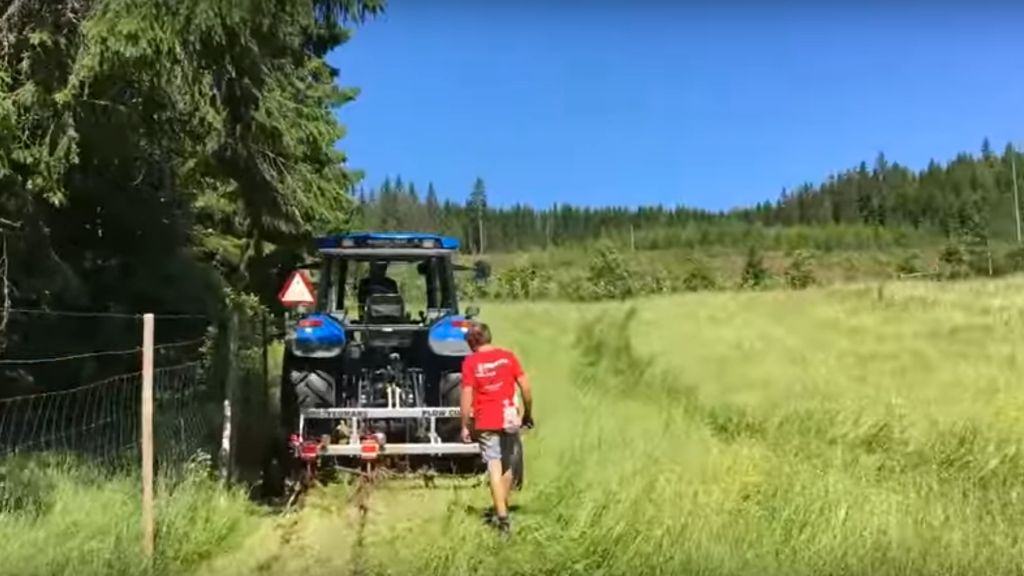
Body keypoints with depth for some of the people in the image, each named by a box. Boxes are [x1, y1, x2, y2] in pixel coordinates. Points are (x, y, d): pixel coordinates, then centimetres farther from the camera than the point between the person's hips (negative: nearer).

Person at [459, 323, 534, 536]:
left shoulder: (470, 362, -5)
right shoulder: (508, 356, 2)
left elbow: (467, 396, -8)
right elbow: (525, 388, 0)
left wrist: (464, 426, -1)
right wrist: (528, 413, 12)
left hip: (485, 421, -2)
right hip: (508, 418, 2)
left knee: (494, 466, 0)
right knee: (507, 464, 17)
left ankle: (502, 515, -5)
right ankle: (502, 507, 28)